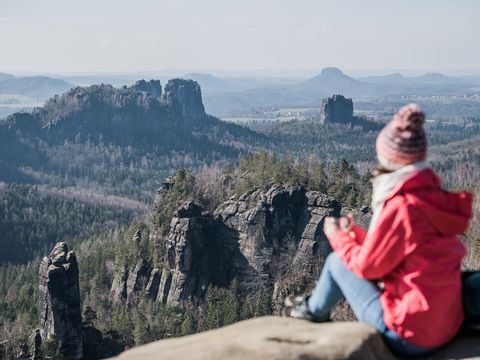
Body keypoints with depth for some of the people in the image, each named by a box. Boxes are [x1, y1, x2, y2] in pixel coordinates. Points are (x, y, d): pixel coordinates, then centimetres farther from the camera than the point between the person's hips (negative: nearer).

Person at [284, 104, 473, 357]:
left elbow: (367, 266, -11)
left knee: (337, 262, 6)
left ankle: (313, 310, 35)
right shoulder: (432, 194, 2)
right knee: (354, 259, 21)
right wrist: (353, 233, 18)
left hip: (409, 337, -8)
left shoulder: (401, 208, -23)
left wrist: (337, 236, 5)